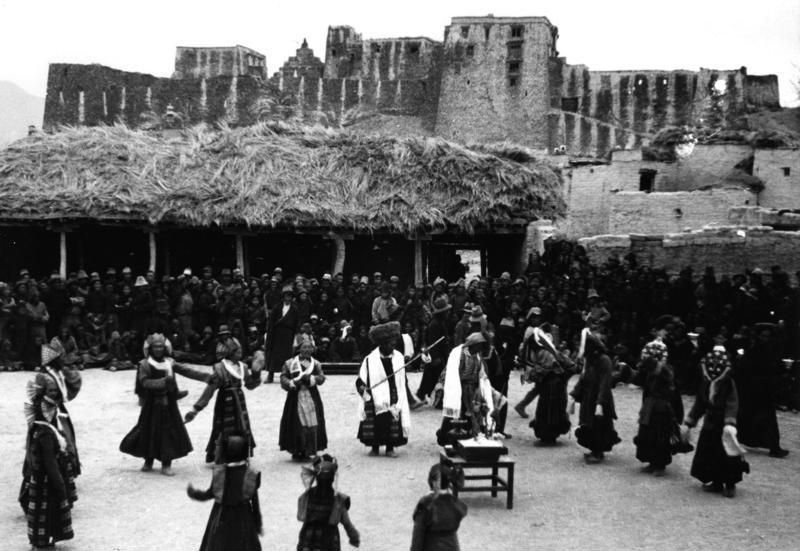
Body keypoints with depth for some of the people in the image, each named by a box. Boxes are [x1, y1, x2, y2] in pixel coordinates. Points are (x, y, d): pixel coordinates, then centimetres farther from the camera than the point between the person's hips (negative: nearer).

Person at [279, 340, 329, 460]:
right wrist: (292, 383, -18)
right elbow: (283, 378, -1)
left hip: (312, 398, 2)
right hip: (295, 398, -2)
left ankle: (308, 452, 8)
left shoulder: (316, 364, 11)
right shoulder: (290, 363, 5)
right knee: (296, 425, -4)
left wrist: (310, 378, -18)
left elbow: (321, 377, -1)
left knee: (312, 425, -1)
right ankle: (296, 452, 6)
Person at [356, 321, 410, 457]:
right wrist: (362, 388, -21)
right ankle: (375, 447, 17)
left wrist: (399, 403, 1)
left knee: (393, 425, 0)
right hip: (375, 401, -1)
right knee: (376, 424, 0)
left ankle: (390, 448, 15)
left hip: (394, 399, 2)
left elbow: (402, 382, 7)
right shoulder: (370, 360, -6)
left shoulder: (399, 358, 1)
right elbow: (360, 380, -1)